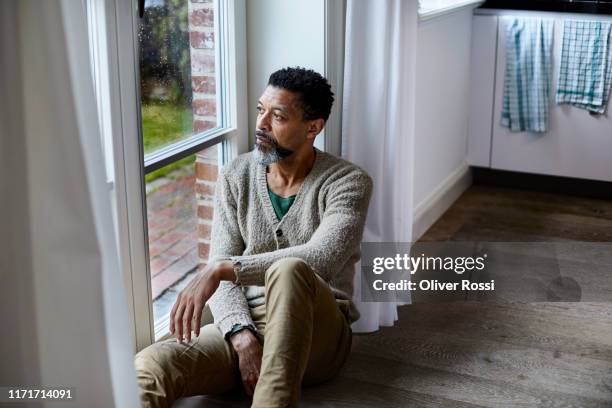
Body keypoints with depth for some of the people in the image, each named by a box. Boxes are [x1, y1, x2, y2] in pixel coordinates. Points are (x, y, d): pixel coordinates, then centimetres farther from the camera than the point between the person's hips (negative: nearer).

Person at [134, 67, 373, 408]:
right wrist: (242, 335, -18)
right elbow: (220, 265, 0)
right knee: (147, 369, -28)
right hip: (245, 323, 2)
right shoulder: (236, 176, 7)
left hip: (317, 332, -2)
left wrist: (222, 269, -29)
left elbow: (321, 260, -23)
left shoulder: (348, 182, -5)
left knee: (288, 270, -39)